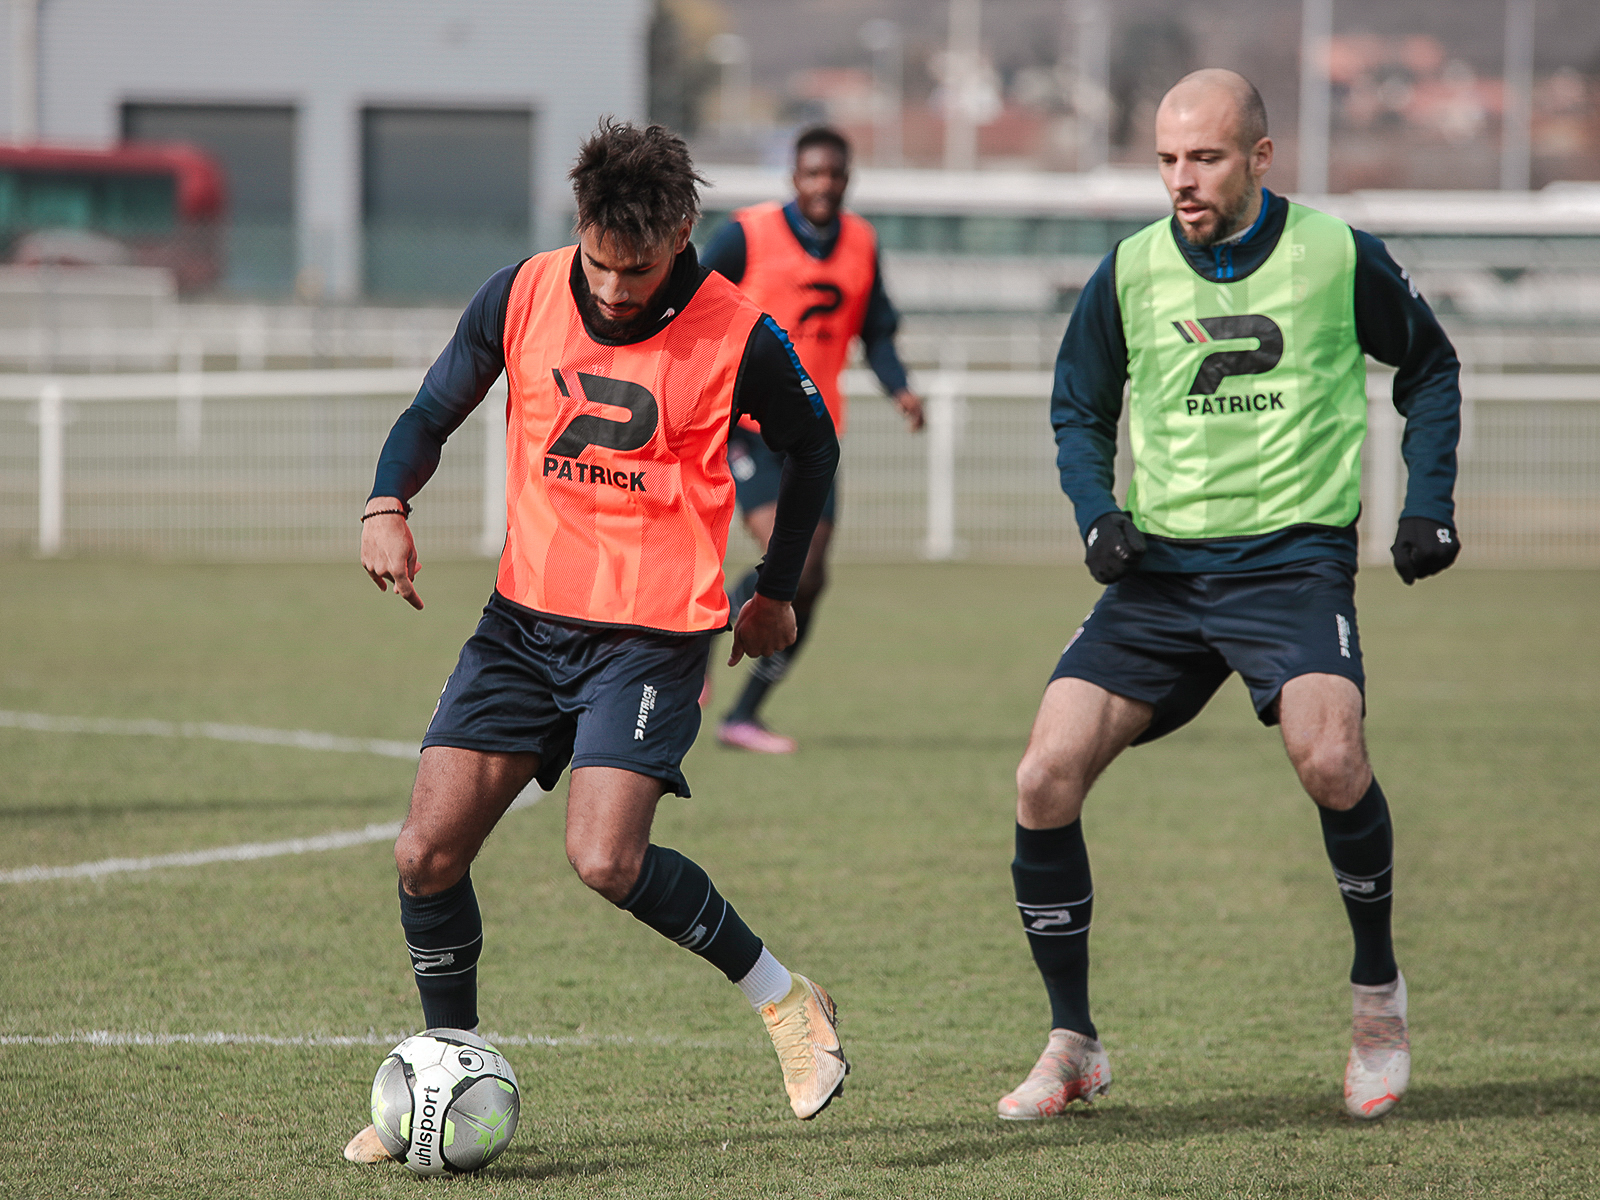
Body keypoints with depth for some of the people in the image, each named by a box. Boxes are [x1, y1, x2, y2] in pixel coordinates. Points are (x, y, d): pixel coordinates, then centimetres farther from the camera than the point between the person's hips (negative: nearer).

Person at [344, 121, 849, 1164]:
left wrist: (779, 590, 15)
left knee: (606, 862, -21)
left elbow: (813, 445, 9)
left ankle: (783, 998, 2)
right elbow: (435, 410, 12)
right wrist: (389, 504, -7)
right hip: (526, 617, 4)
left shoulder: (737, 337, -10)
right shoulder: (522, 296, -2)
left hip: (656, 633, -4)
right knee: (428, 851, -5)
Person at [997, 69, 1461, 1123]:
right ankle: (1073, 1046, 5)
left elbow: (1429, 368, 15)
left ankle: (1378, 987, -2)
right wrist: (1098, 515, -1)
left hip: (1293, 560, -3)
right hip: (1159, 568, 3)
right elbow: (1079, 410, 17)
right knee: (1046, 779, -12)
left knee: (1330, 760, -30)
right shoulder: (1130, 272, 3)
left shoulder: (1340, 257, -2)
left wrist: (1430, 504, 5)